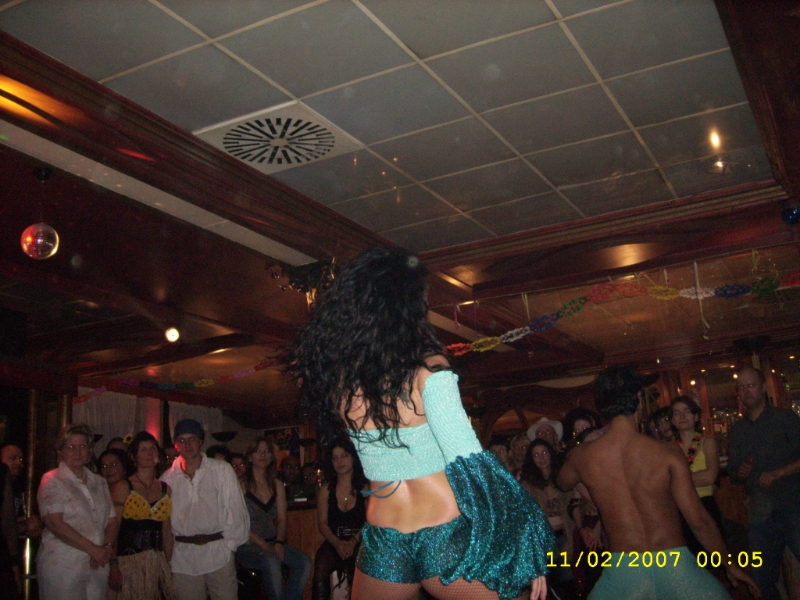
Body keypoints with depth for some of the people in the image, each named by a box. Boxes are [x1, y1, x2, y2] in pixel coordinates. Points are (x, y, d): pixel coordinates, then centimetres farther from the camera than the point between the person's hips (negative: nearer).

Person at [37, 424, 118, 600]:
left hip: (97, 566, 5)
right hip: (62, 567, -5)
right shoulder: (52, 481, -2)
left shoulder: (99, 483, 15)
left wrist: (107, 547, -9)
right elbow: (55, 524, -13)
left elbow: (112, 521, 12)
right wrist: (92, 549, -15)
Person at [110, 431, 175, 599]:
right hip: (129, 562, -4)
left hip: (158, 563, 4)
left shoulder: (165, 489, 10)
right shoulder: (124, 487, -3)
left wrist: (168, 563, 8)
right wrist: (113, 567, -15)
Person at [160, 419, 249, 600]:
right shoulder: (168, 478, 6)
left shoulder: (222, 470, 1)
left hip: (218, 553, -1)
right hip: (183, 558, 2)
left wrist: (230, 544, -2)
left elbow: (236, 509, 2)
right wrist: (167, 553, 6)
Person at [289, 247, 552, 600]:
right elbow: (469, 462, -21)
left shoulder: (334, 375, -3)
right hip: (446, 537, -5)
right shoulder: (427, 369, -17)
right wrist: (525, 546, -17)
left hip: (383, 544, 5)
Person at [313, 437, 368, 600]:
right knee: (320, 570, -30)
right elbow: (322, 523, 6)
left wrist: (353, 541, -18)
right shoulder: (326, 490, 12)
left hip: (358, 543, -2)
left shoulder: (365, 488, 4)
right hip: (333, 542, 2)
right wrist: (337, 543, -12)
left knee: (359, 571, -34)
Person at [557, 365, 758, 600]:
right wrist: (729, 564, 8)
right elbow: (698, 520, -6)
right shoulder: (668, 453, -8)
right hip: (675, 565, -1)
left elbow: (563, 483, 21)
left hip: (623, 571, 2)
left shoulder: (582, 456, -3)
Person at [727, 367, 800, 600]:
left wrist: (778, 473, -17)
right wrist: (740, 473, -3)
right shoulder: (737, 430, 15)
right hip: (761, 515, 5)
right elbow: (733, 472, 18)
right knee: (763, 580, 9)